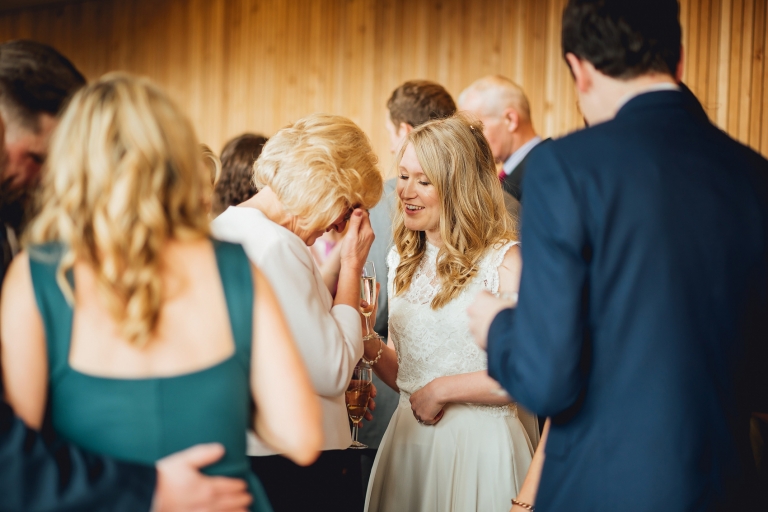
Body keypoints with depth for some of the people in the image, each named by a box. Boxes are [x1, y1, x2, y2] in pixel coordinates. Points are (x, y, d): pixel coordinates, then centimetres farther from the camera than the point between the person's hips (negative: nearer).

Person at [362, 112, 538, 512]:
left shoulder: (504, 260, -10)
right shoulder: (404, 262, 10)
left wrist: (441, 390, -13)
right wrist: (365, 340, -4)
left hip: (477, 445, -6)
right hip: (408, 441, 6)